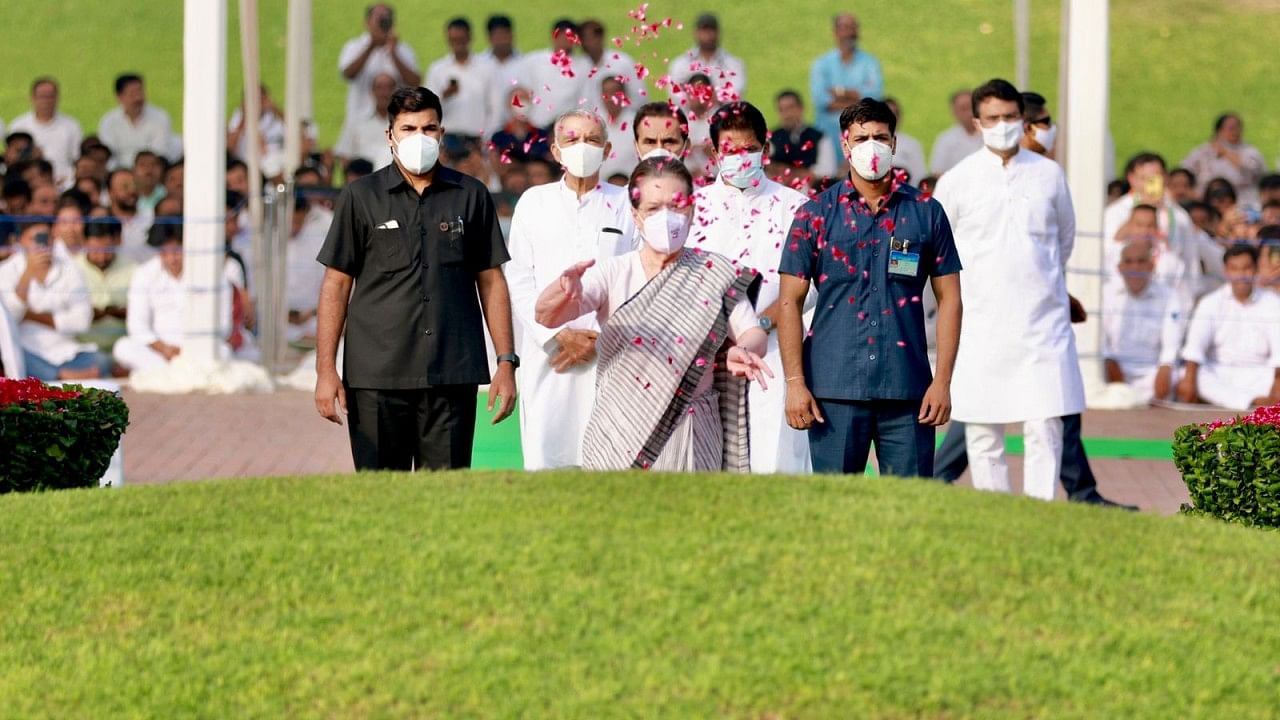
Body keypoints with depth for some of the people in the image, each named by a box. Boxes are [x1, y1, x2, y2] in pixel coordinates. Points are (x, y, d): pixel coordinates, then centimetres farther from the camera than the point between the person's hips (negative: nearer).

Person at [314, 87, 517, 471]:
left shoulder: (471, 196, 10)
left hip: (453, 374, 1)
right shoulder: (361, 197, 6)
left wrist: (506, 362, 6)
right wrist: (326, 370, -1)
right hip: (376, 377, -1)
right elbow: (336, 284, 6)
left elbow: (491, 281, 13)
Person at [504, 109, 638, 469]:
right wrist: (560, 336, -5)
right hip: (548, 358, 1)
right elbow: (519, 282, 8)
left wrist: (600, 340, -6)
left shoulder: (626, 205, 10)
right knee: (545, 456, -6)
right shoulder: (533, 202, 14)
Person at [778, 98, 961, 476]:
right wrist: (794, 382, -4)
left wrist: (943, 380, 0)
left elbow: (949, 299, 9)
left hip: (907, 389, 1)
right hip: (834, 389, -1)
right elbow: (789, 301, 4)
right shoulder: (816, 215, 5)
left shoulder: (925, 213, 8)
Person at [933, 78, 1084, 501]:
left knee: (1046, 426, -7)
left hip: (1043, 321, 1)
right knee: (982, 432, -1)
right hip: (981, 324, -1)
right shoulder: (958, 181, 1)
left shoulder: (1049, 174, 6)